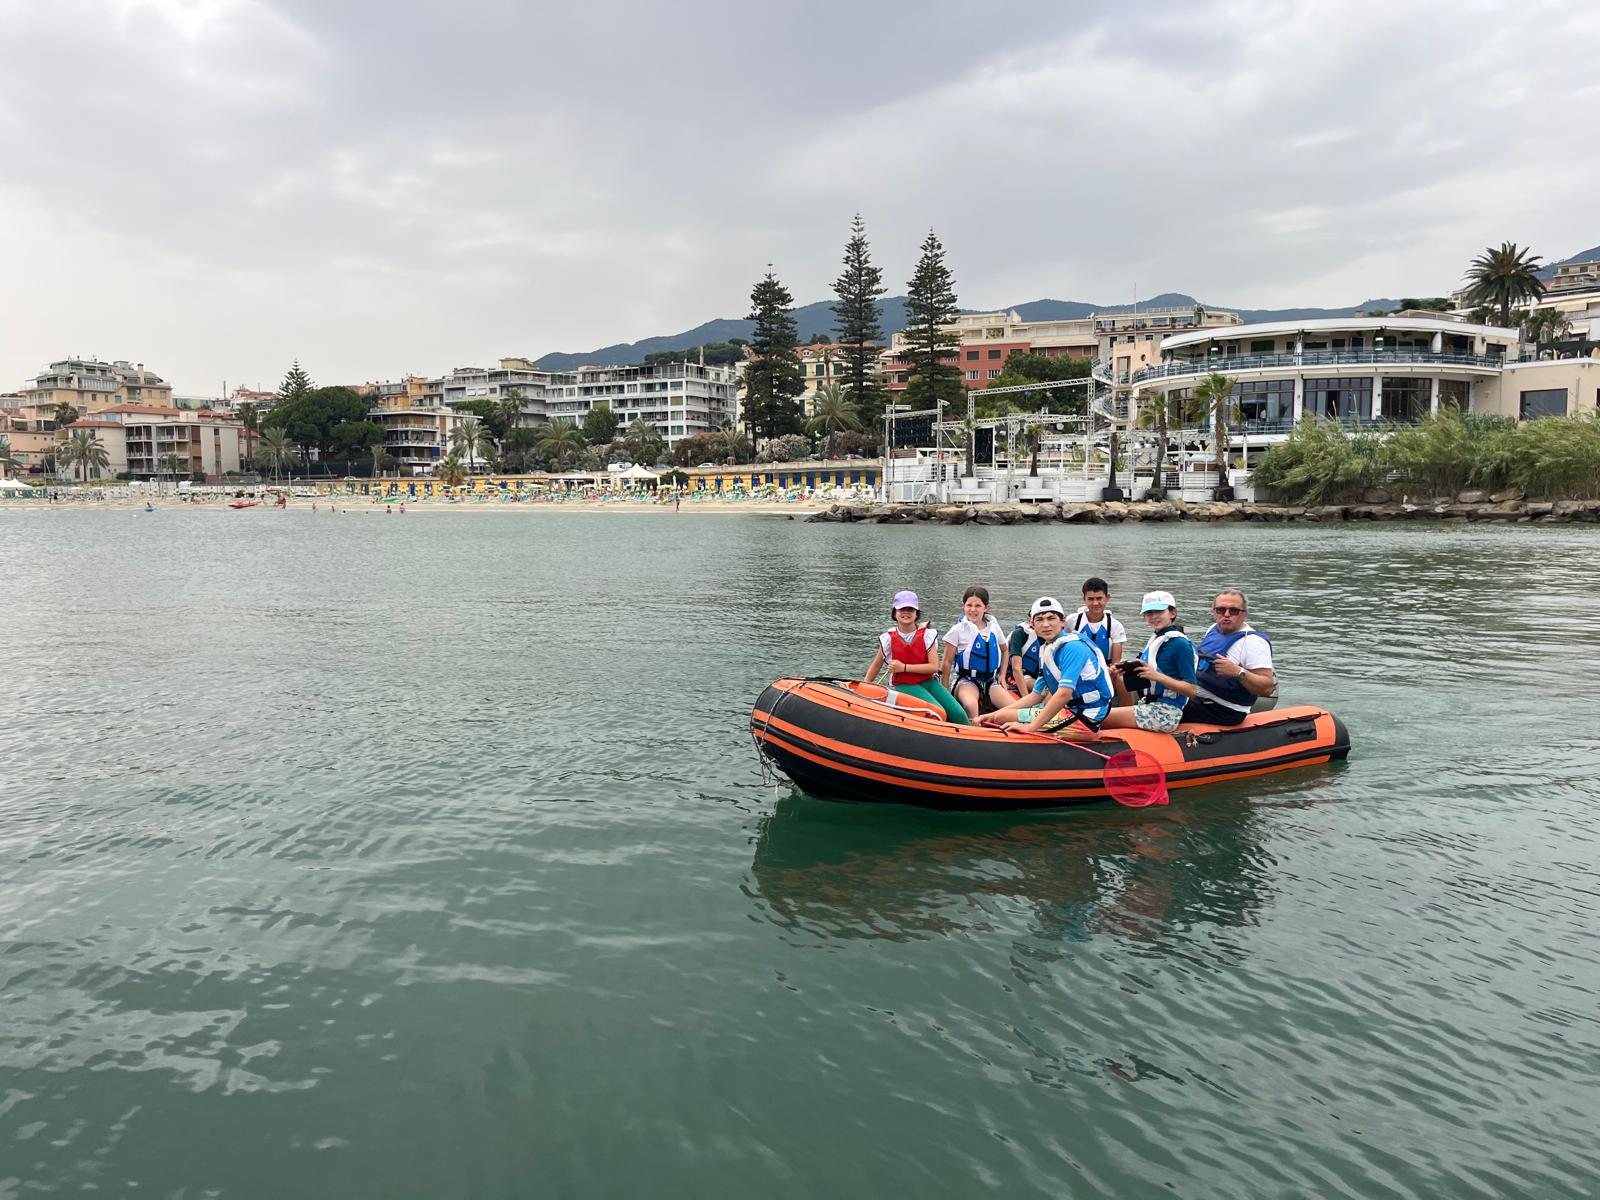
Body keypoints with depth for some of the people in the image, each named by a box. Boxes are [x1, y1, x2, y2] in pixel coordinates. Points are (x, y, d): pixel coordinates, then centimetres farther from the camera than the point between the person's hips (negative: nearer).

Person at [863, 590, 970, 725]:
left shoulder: (927, 635, -1)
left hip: (929, 681, 2)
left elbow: (934, 667, -10)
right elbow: (875, 667, 12)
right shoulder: (888, 639, -1)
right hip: (904, 685, -2)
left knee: (958, 713, -17)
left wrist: (904, 667, -16)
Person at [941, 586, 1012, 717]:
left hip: (991, 681, 4)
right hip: (967, 681, -4)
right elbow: (947, 662, -2)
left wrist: (1002, 675, 14)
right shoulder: (958, 630, -4)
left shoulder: (994, 627, 7)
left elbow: (1004, 651, 25)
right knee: (971, 705, -37)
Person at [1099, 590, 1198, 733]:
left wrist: (1158, 676, -23)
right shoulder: (1155, 639, 13)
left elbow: (1191, 690, -16)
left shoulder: (1180, 644, -12)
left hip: (1165, 712, -9)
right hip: (1147, 704, 9)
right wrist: (1131, 670, 0)